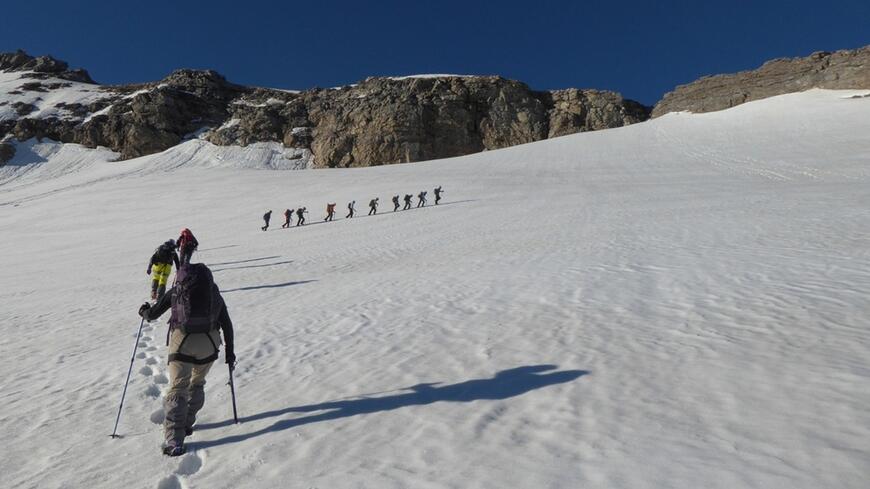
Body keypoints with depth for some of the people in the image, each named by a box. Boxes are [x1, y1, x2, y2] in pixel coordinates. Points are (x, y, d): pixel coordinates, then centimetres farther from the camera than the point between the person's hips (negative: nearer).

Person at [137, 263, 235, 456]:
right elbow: (227, 324, 13)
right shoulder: (214, 292, 15)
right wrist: (230, 351, 20)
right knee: (197, 384, 24)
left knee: (177, 389, 3)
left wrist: (144, 312, 39)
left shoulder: (176, 291, 10)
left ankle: (175, 441, -3)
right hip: (209, 342, 2)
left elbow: (153, 314, 15)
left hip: (182, 341, -2)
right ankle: (187, 424, 31)